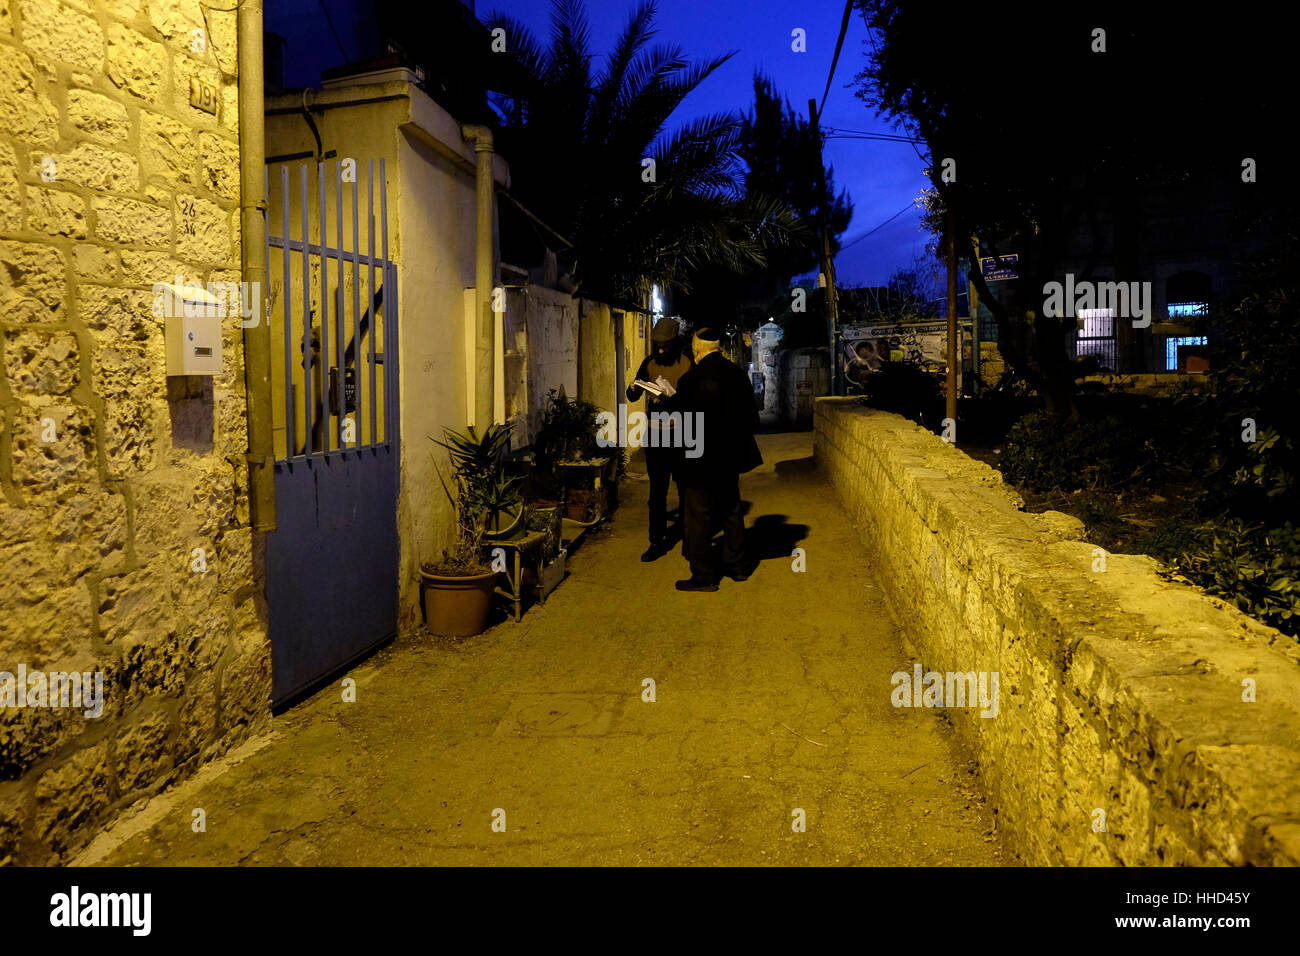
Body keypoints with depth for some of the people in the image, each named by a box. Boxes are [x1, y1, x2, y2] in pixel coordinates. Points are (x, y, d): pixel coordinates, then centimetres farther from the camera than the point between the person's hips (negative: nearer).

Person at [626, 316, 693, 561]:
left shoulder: (687, 364, -5)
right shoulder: (649, 362, 8)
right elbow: (633, 396, 8)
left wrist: (674, 400, -28)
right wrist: (633, 390, -16)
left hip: (680, 433, -3)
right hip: (655, 433, 3)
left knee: (685, 487, 7)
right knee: (657, 490, 6)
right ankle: (657, 541, 11)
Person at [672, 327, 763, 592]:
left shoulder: (691, 379, -16)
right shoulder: (737, 374, 3)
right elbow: (752, 417, 8)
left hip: (701, 460, -6)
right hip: (731, 456, 7)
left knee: (699, 516, 1)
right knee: (731, 510, 18)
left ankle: (704, 575, 4)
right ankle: (736, 565, 27)